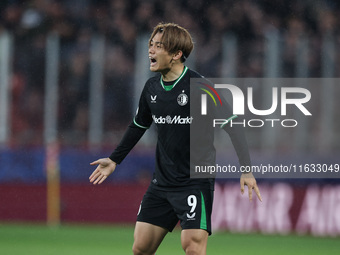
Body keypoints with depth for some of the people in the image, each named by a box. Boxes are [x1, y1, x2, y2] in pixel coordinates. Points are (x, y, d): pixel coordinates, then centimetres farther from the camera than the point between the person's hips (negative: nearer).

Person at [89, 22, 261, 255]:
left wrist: (246, 169, -14)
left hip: (196, 182, -6)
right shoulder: (152, 87, 5)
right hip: (161, 182, 6)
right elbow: (139, 125, 23)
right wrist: (114, 159, 28)